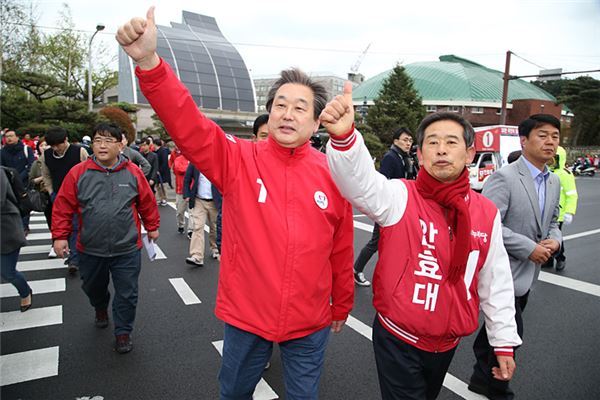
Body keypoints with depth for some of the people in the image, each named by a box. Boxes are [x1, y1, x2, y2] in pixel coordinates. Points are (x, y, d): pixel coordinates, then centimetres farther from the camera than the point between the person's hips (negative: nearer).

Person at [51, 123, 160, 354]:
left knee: (127, 294, 5)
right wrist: (60, 236, -1)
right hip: (90, 250, 2)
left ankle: (123, 332, 26)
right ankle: (100, 309, 56)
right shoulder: (78, 173, -6)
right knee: (93, 288, 24)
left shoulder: (133, 172, -6)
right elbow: (63, 207, -1)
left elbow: (147, 202, 5)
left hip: (126, 249, -1)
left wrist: (152, 227, 12)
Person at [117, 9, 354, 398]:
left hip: (310, 323, 0)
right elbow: (188, 125, -25)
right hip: (245, 315, 0)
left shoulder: (333, 174, -7)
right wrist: (149, 62, -40)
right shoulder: (239, 160, -10)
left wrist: (341, 306, 11)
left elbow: (341, 252, 1)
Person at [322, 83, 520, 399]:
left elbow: (496, 282, 4)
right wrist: (344, 136, -57)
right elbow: (359, 180, -38)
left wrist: (504, 342, 8)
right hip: (398, 339, -5)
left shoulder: (488, 213, -4)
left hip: (448, 343, 5)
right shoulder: (400, 196, -17)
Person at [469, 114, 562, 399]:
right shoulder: (504, 177, -18)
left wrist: (554, 240, -3)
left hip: (527, 274, 8)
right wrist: (530, 248, -21)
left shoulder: (554, 182, 9)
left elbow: (552, 221, 20)